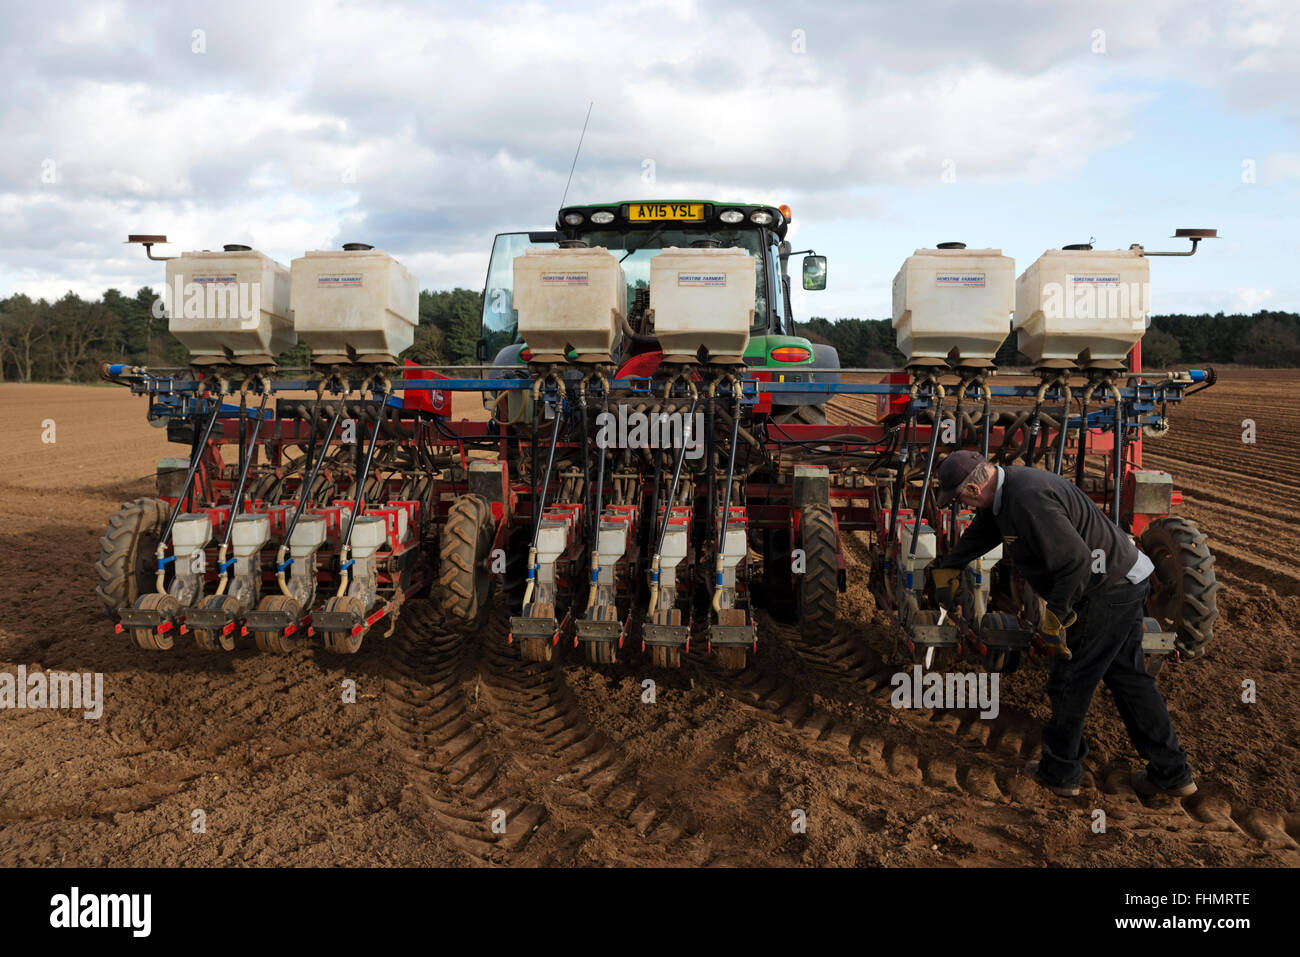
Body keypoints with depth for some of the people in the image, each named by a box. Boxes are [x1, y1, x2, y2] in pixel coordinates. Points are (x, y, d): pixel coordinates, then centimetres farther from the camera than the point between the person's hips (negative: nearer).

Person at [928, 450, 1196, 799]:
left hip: (1108, 592, -10)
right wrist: (945, 568, 38)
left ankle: (1059, 771, 21)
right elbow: (979, 533, 26)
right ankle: (1172, 773, 26)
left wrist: (1055, 617, -21)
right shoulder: (1006, 488, 6)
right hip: (1125, 584, 10)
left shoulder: (1028, 498, -27)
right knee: (1128, 677, 18)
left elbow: (1074, 560, -32)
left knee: (1069, 682, 4)